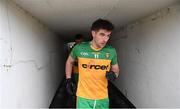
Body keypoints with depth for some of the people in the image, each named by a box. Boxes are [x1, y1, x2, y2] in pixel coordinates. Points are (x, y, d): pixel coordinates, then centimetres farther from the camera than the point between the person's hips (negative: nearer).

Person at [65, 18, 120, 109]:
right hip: (83, 98, -2)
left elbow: (116, 69, 8)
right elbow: (69, 62, 10)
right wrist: (68, 80, 6)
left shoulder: (111, 51, -7)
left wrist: (114, 75, -14)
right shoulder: (79, 48, -10)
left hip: (103, 98, 2)